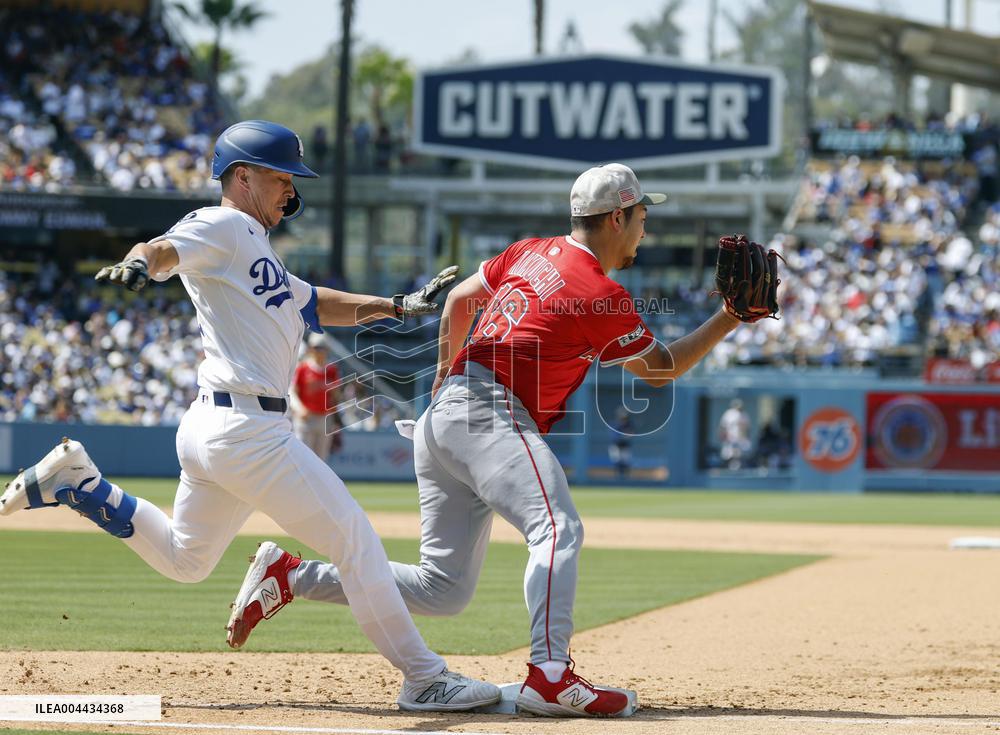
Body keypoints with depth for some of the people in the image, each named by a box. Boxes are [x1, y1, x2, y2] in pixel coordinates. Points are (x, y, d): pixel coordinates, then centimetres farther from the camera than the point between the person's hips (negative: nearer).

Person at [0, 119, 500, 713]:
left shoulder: (257, 252, 24)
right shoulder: (224, 227, -5)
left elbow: (314, 305, 27)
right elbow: (166, 250, -22)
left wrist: (397, 306, 19)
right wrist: (139, 264, -45)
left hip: (213, 428, 10)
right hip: (249, 429, -10)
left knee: (183, 560, 26)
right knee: (356, 539, -7)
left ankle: (75, 482, 21)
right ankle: (423, 680, -4)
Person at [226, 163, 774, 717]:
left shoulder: (530, 253, 17)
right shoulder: (605, 298, -5)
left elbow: (458, 300, 29)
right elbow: (661, 370, 7)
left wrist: (446, 371, 42)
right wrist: (727, 321, 9)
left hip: (439, 418, 9)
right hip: (492, 413, -9)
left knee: (441, 590, 9)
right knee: (558, 529, -25)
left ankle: (292, 578, 6)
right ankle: (549, 676, -44)